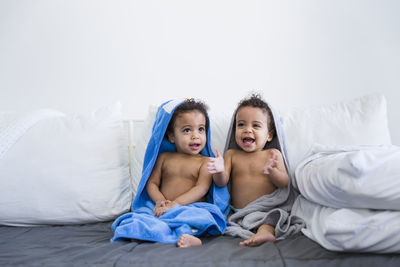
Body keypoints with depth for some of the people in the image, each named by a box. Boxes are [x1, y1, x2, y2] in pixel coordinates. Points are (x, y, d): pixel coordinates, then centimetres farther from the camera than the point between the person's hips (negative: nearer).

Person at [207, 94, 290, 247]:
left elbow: (285, 183, -3)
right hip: (236, 212, 2)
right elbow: (221, 183, -1)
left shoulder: (273, 154, 4)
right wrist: (220, 171, -26)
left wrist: (272, 172, -26)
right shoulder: (231, 155, 8)